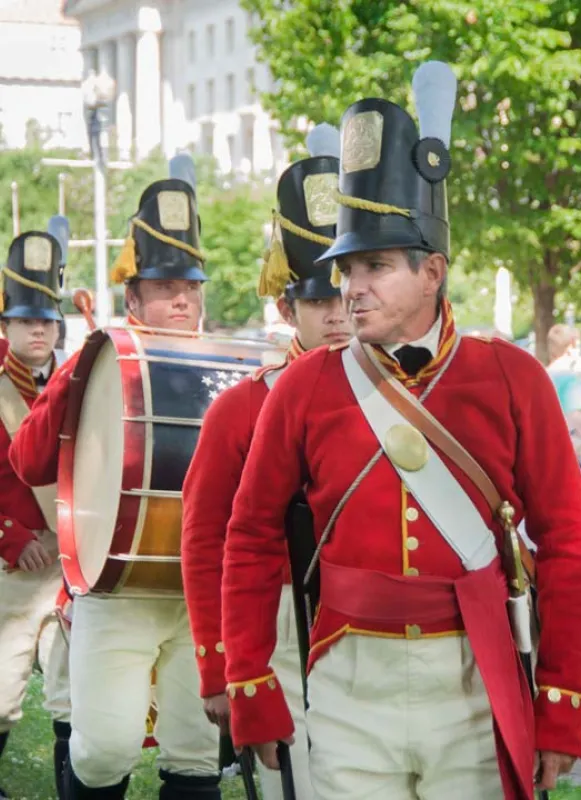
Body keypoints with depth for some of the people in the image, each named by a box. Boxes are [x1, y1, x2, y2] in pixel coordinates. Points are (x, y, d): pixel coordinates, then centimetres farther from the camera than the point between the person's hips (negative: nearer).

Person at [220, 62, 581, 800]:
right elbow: (252, 543, 6)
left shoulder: (512, 379, -1)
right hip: (351, 688, 0)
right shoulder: (305, 388, 0)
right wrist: (253, 696, 4)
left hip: (478, 684, 0)